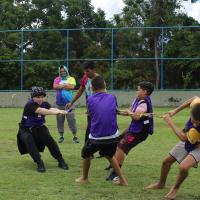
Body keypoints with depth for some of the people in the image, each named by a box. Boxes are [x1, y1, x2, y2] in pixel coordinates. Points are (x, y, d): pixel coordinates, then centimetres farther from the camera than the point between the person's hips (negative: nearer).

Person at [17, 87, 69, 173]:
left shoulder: (45, 104, -8)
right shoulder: (30, 105, -25)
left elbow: (51, 109, -30)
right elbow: (41, 111, -43)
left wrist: (60, 111, -55)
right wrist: (56, 112, -57)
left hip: (39, 128, 4)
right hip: (26, 130, -4)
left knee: (49, 139, -19)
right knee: (28, 139, -33)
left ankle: (60, 161, -7)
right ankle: (39, 162, -30)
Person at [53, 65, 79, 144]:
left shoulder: (71, 78, 5)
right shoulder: (57, 79, 11)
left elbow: (72, 86, -14)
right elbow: (55, 87, -9)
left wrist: (60, 86, -7)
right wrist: (65, 85, -10)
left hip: (68, 103, -2)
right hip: (59, 104, 3)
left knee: (71, 120, -6)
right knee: (59, 120, 5)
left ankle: (75, 136, 1)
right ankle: (61, 136, 15)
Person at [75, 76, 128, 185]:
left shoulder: (90, 100, 0)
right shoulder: (112, 98, 4)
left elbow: (91, 114, 12)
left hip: (96, 137, -2)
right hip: (113, 136, 2)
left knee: (86, 154, 26)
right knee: (109, 155, 29)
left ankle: (84, 178, 38)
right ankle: (122, 179, 22)